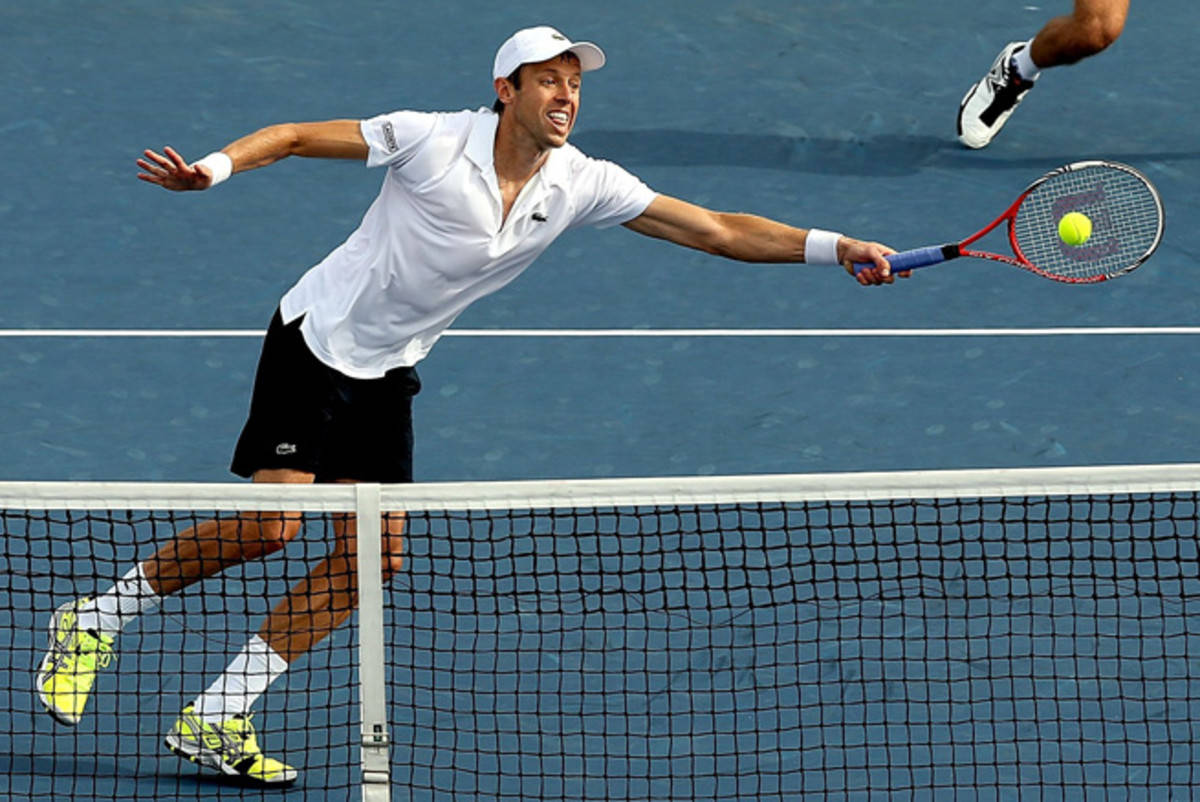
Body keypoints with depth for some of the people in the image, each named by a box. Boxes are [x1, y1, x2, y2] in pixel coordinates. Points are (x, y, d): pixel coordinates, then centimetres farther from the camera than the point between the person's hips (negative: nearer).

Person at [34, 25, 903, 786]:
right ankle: (97, 619, 5)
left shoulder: (581, 186, -6)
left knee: (372, 554, -4)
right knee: (267, 525, -16)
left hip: (387, 374, 6)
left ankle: (216, 719, 3)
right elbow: (295, 136, -12)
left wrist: (834, 247, -17)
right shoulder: (432, 141, -18)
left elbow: (716, 229, -8)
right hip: (316, 337, -6)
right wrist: (211, 168, -29)